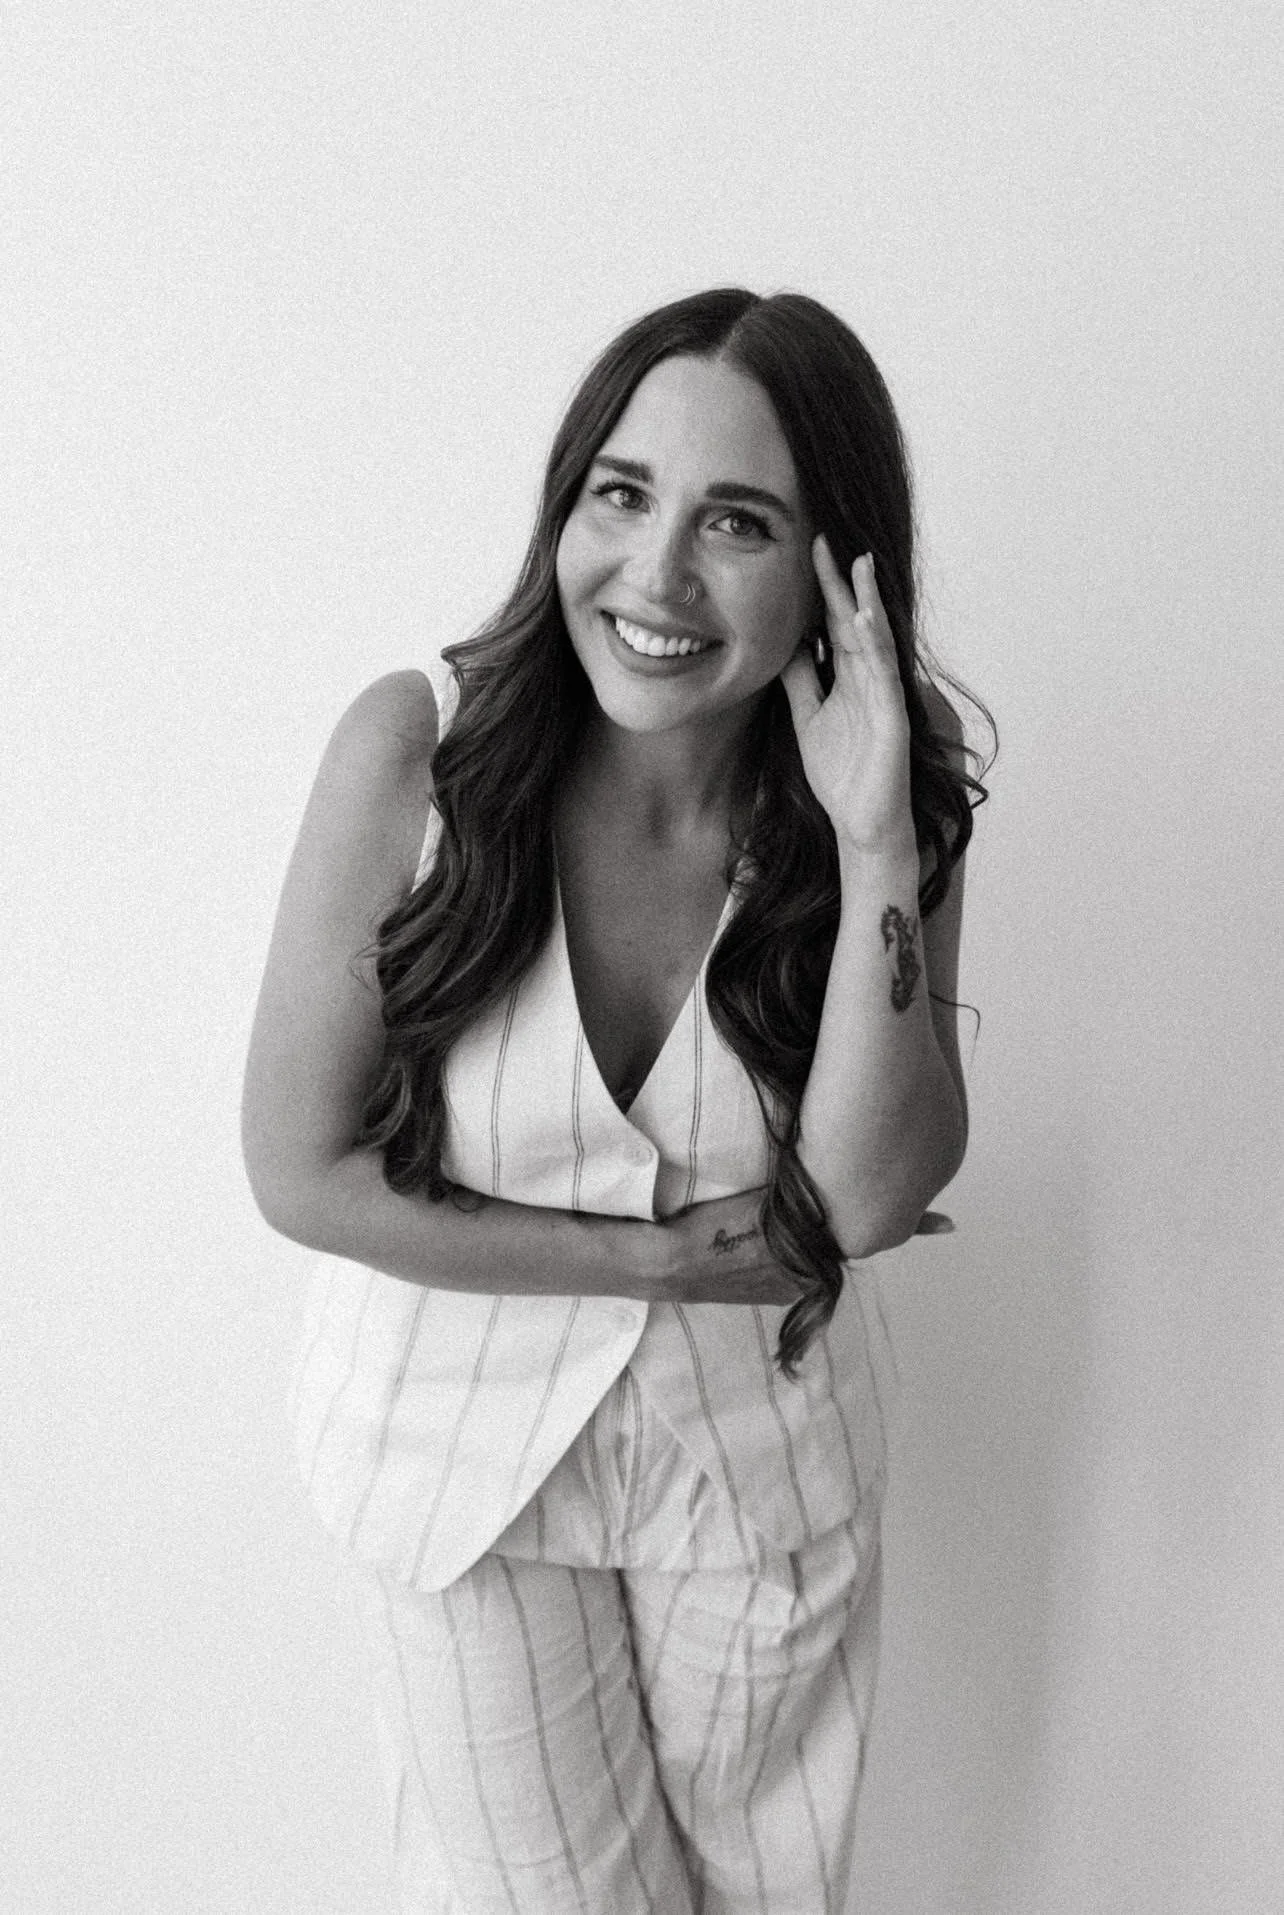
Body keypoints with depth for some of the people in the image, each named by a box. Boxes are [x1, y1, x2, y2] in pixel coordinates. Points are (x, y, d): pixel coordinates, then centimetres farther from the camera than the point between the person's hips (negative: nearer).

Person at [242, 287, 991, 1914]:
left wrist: (875, 842, -32)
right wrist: (663, 1257, -19)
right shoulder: (415, 752, -23)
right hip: (456, 1445, -2)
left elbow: (873, 1191, -23)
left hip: (761, 1449, 2)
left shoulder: (894, 789, -15)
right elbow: (301, 1169, -17)